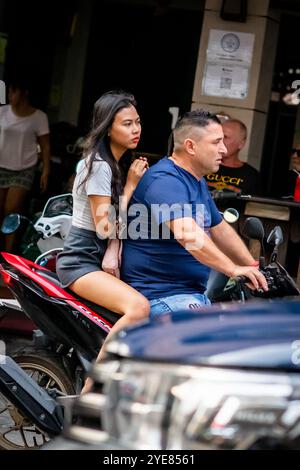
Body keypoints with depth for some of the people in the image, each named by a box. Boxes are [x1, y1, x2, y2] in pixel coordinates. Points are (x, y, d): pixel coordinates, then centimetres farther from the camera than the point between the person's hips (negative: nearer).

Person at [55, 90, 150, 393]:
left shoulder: (118, 164, 14)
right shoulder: (100, 165, -15)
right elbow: (104, 228, -18)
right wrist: (130, 186, -13)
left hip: (101, 256, 9)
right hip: (81, 260, -9)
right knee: (138, 308, -31)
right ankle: (90, 388, -27)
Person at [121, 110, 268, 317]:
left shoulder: (198, 182, 17)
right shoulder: (165, 181, -18)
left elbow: (219, 229, 25)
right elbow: (187, 233, -32)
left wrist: (254, 268, 17)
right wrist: (234, 269, -36)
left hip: (195, 293, 11)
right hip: (160, 296, -10)